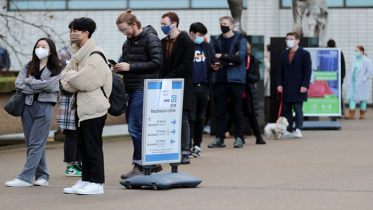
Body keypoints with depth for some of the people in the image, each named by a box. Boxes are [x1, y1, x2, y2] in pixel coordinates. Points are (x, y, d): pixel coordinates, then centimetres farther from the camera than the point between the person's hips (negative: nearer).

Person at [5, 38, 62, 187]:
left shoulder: (56, 69, 3)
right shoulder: (28, 67, 12)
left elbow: (51, 85, -13)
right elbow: (19, 84, -2)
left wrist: (29, 81, -5)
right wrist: (39, 87, -10)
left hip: (44, 107, -4)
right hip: (28, 106, 5)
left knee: (36, 144, -8)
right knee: (32, 144, 5)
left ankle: (25, 177, -12)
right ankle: (42, 176, 13)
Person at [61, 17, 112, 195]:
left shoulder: (95, 56, -15)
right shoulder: (77, 54, 14)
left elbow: (81, 80, -22)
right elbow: (65, 78, 13)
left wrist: (70, 76, -4)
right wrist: (71, 82, -8)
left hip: (93, 107, -9)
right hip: (81, 106, 9)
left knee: (93, 146, -6)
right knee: (82, 145, 12)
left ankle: (97, 183, -1)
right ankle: (86, 180, 19)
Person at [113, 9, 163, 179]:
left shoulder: (150, 39, -8)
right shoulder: (128, 42, 17)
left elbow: (156, 63, -16)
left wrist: (130, 67, -16)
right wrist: (119, 69, 1)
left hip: (143, 90, -9)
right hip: (131, 89, 9)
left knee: (135, 127, -10)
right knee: (139, 127, 10)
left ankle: (139, 165, -3)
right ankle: (153, 163, 18)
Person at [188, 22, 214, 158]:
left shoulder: (206, 46, 14)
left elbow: (211, 63, 21)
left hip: (204, 86, 6)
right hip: (190, 86, -6)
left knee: (200, 117, 10)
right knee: (190, 117, -5)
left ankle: (197, 145, 17)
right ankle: (188, 146, -2)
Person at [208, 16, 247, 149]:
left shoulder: (240, 40, 5)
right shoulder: (215, 41, 11)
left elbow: (240, 57, -11)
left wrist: (222, 56, -10)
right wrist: (230, 61, -12)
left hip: (236, 80, -2)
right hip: (219, 81, 2)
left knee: (238, 111, 1)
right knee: (220, 111, 3)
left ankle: (239, 138, 6)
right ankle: (219, 138, 7)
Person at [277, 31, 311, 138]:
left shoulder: (304, 54, -1)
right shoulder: (284, 54, 14)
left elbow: (307, 71, -5)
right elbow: (281, 70, 14)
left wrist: (305, 85, -13)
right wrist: (279, 84, 3)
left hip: (298, 88, -5)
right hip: (286, 87, 5)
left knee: (298, 109, -6)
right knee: (286, 109, 5)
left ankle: (298, 130, -1)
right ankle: (288, 130, 10)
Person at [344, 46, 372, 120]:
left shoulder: (367, 61, -6)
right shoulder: (354, 60, 11)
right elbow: (351, 70, 16)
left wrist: (363, 80, -15)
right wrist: (348, 79, 5)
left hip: (361, 83, -5)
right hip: (353, 82, 5)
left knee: (362, 98, 5)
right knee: (351, 97, -2)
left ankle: (362, 114, 16)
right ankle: (351, 114, -3)